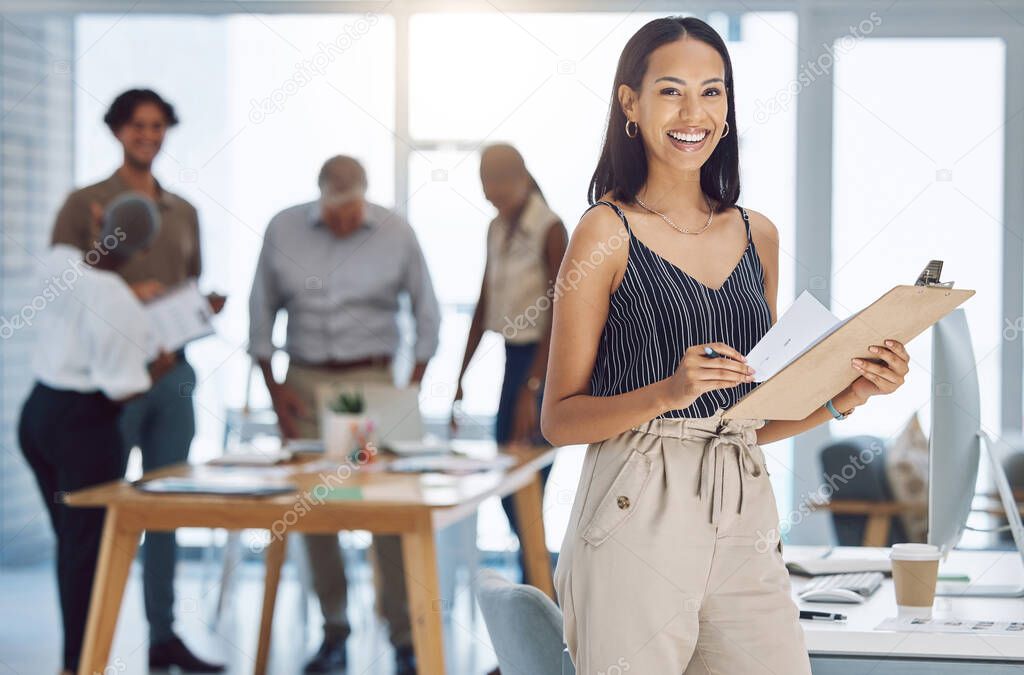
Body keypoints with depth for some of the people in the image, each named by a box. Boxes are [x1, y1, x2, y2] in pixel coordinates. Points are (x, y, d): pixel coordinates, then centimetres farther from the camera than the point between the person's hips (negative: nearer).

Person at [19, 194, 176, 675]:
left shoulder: (59, 263, -2)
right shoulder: (119, 304, -22)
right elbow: (120, 391, -18)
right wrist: (159, 368, -1)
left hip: (37, 412, 7)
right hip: (82, 424, -7)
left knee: (69, 539, 16)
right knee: (89, 544, 3)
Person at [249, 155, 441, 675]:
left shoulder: (396, 234, -3)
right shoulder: (283, 230, -1)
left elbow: (426, 312, 5)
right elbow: (262, 310, 7)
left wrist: (412, 388, 0)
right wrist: (273, 385, 2)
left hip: (371, 380, -2)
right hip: (304, 380, 2)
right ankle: (334, 630, 15)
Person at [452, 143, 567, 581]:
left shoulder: (548, 229, -13)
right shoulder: (496, 229, 10)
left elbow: (558, 315, -17)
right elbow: (484, 306, 15)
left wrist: (531, 389, -20)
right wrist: (460, 378, 13)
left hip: (545, 359, -8)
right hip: (512, 354, 8)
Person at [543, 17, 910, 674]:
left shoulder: (758, 235, 13)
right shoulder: (607, 232, -2)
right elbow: (559, 418, -5)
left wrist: (846, 395, 2)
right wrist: (668, 391, -19)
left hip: (745, 516, 5)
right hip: (637, 519, -5)